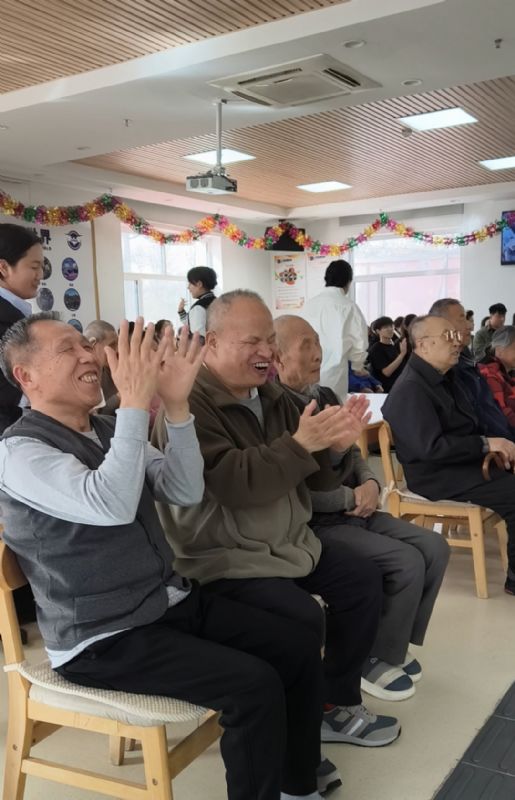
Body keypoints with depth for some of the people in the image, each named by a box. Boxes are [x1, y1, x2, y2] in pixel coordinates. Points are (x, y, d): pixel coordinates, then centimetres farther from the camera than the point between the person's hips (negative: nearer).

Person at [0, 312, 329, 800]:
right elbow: (111, 505, -31)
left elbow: (185, 492, 0)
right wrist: (135, 402, -30)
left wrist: (176, 403, -12)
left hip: (172, 602, 8)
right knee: (254, 685, -22)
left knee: (299, 647, 0)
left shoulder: (107, 431, 9)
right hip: (105, 639, -8)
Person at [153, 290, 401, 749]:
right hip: (221, 557, -9)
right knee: (303, 618, -25)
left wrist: (335, 448, -14)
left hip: (287, 541, 9)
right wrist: (300, 444, -33)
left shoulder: (271, 396, 8)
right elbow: (232, 484, -28)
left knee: (364, 580, 6)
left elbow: (316, 480, 8)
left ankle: (337, 705, 19)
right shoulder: (188, 402, -17)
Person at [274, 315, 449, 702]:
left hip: (355, 513, 9)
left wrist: (370, 484, -2)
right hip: (314, 524, -9)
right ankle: (377, 658, 2)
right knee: (407, 562, -20)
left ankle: (397, 641, 16)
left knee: (435, 547, 0)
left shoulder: (325, 396, 13)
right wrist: (352, 498, -14)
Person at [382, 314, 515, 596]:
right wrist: (486, 444, -19)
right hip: (437, 475, -10)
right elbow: (431, 448, -25)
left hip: (464, 460, 10)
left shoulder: (444, 378, 12)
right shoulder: (411, 389, -19)